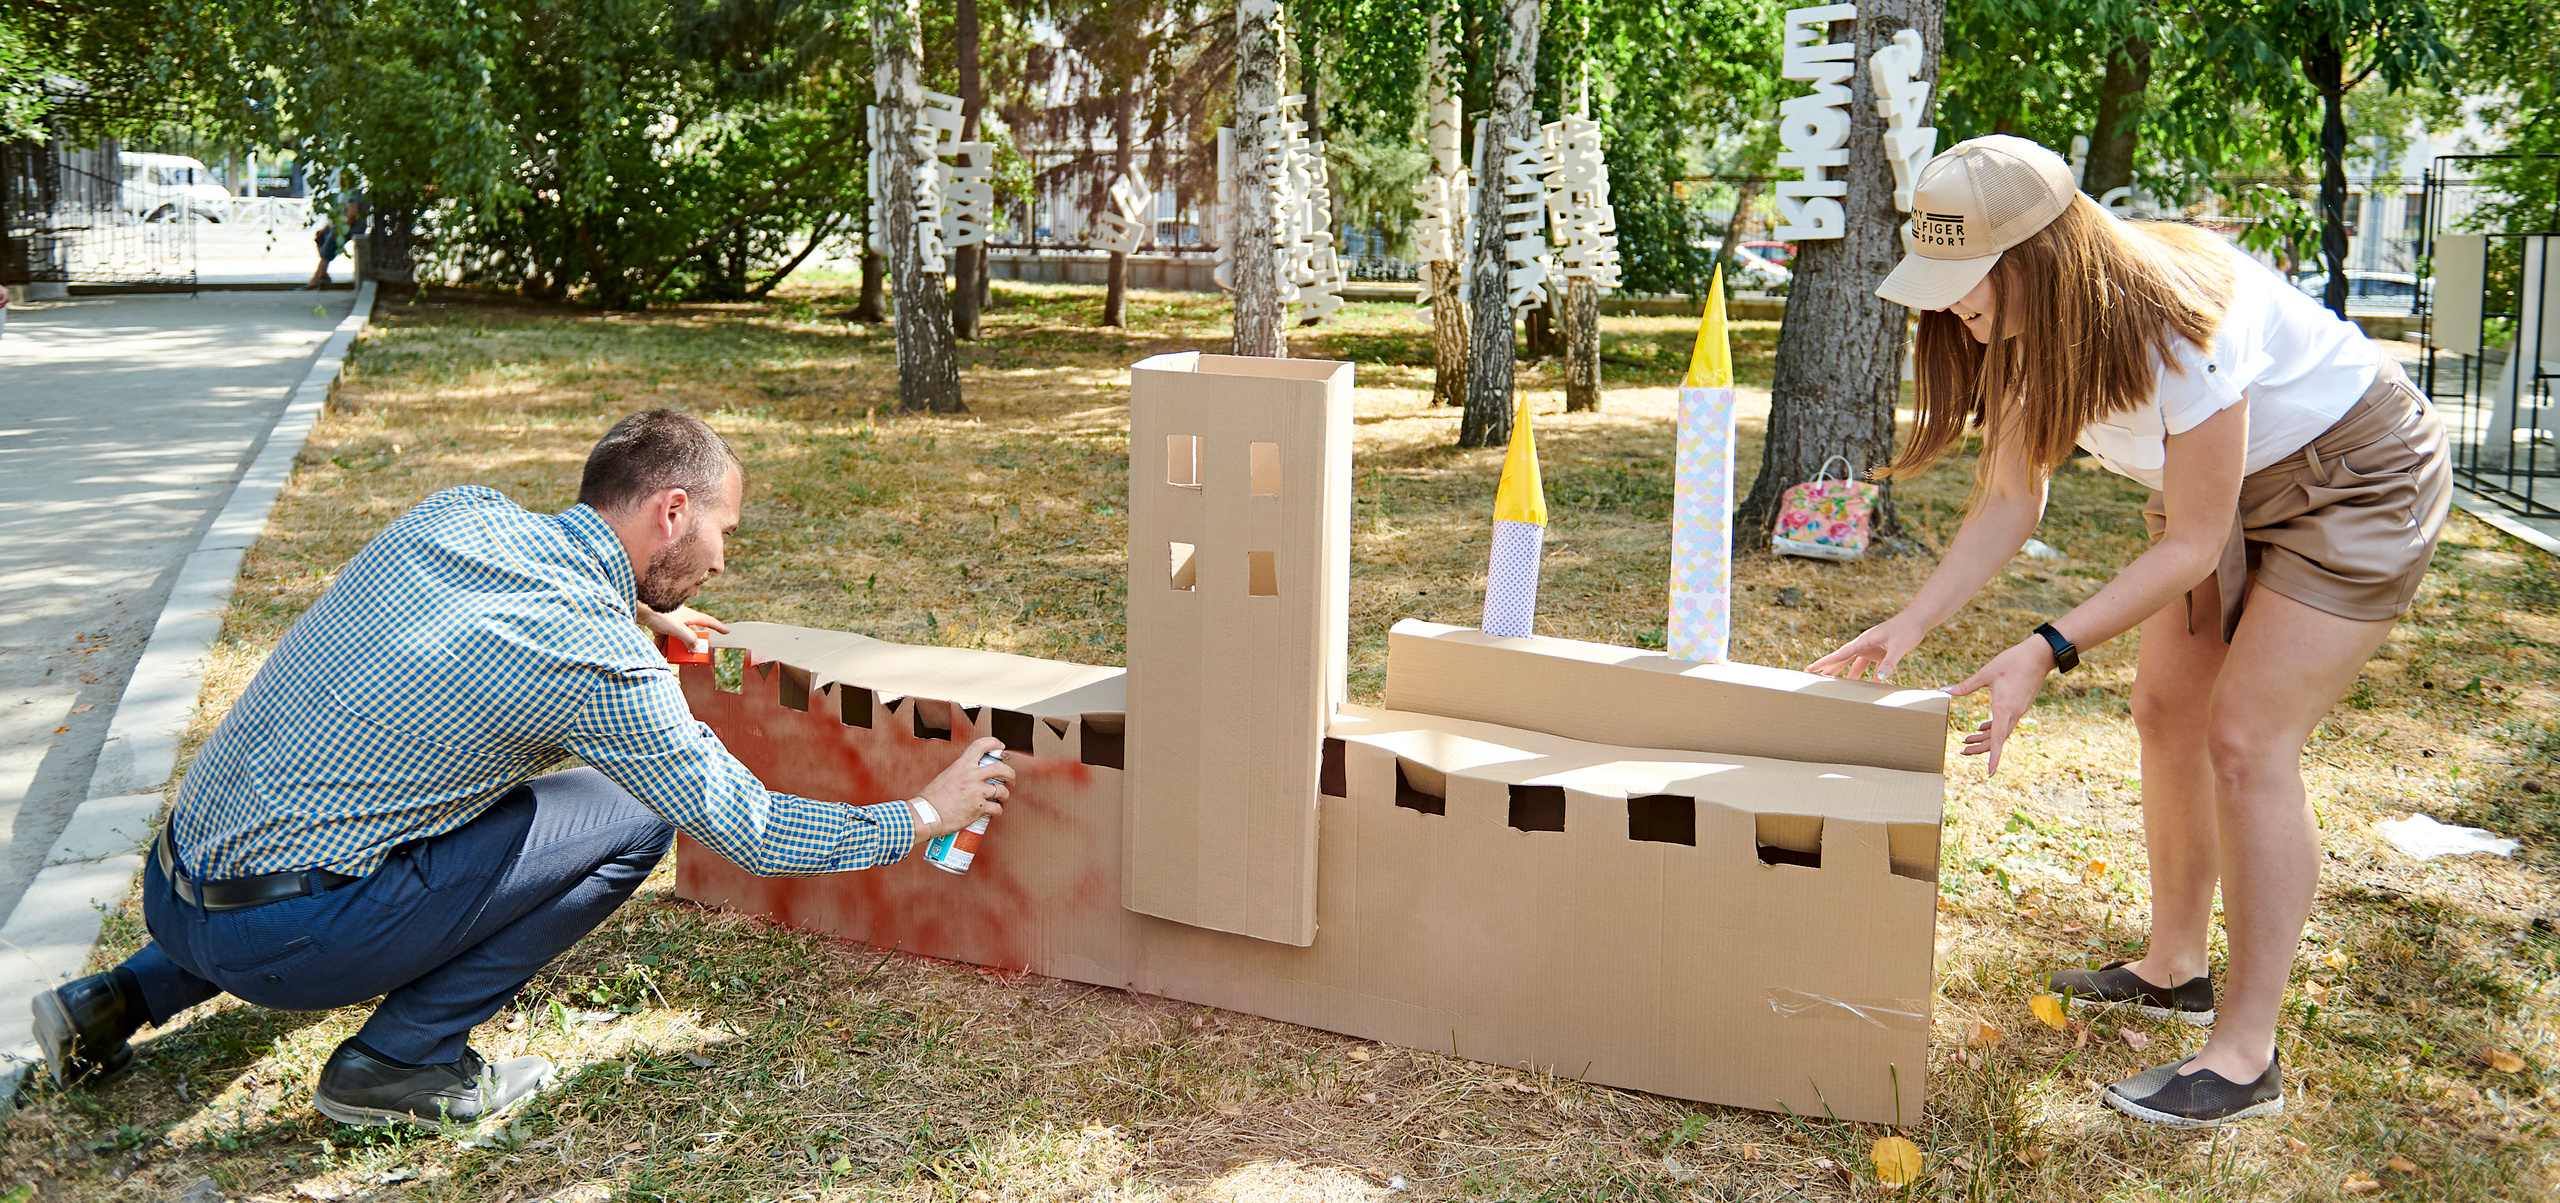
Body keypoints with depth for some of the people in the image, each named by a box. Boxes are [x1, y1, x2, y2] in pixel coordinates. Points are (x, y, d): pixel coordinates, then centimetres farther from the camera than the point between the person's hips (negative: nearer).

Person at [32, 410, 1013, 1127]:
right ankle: (398, 1060, 0)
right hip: (278, 938, -8)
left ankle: (124, 998, 26)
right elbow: (748, 830, -8)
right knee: (630, 816, -4)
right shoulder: (597, 662, -18)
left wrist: (633, 606, 32)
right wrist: (925, 816, 3)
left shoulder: (456, 513, 3)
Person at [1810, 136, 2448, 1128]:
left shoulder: (2182, 325, -36)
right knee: (2164, 710, 7)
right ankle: (2174, 967, 24)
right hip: (2232, 483, 8)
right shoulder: (2026, 328, -13)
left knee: (2245, 739, -14)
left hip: (2359, 482, -8)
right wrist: (1910, 624, -19)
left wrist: (2047, 651, -34)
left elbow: (2190, 545, -29)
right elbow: (2009, 500, -9)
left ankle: (2247, 1053, -7)